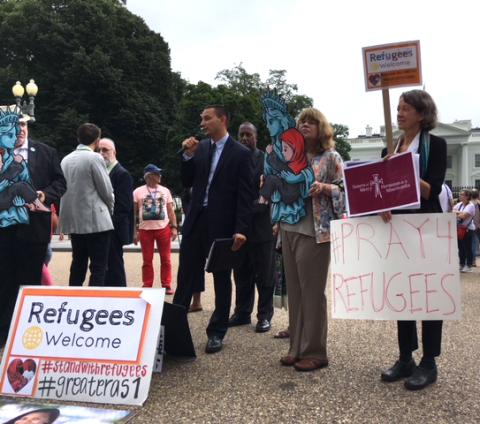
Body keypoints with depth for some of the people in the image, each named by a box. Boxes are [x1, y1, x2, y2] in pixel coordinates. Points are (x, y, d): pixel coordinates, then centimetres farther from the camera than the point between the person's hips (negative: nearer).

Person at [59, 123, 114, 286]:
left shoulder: (66, 159, 10)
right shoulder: (95, 158, -9)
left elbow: (64, 189, 14)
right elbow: (107, 191, -8)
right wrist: (109, 210, 11)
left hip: (74, 221, 7)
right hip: (96, 220, -7)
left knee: (78, 265, 13)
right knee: (98, 267, -3)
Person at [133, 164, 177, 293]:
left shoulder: (165, 191, 9)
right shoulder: (138, 192, 3)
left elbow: (170, 211, 10)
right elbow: (134, 213, 4)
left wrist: (174, 227, 1)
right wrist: (135, 231, -2)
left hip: (163, 228, 2)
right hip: (145, 229, -1)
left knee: (166, 259, 4)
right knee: (147, 260, 4)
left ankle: (166, 286, 11)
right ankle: (147, 286, 13)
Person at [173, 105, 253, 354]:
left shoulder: (240, 153, -5)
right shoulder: (199, 147, 8)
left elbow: (245, 195, -9)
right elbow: (187, 183, 10)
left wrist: (240, 229, -15)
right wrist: (188, 156, -4)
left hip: (222, 224, -4)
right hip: (196, 221, 4)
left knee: (222, 280, 8)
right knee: (185, 277, 7)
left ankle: (216, 333, 18)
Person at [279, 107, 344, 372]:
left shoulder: (331, 157, 0)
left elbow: (345, 189, -4)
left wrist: (324, 187, -21)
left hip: (315, 231, -6)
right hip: (289, 229, 6)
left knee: (312, 292, -2)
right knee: (294, 291, 9)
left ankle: (314, 352, 9)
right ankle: (297, 347, 19)